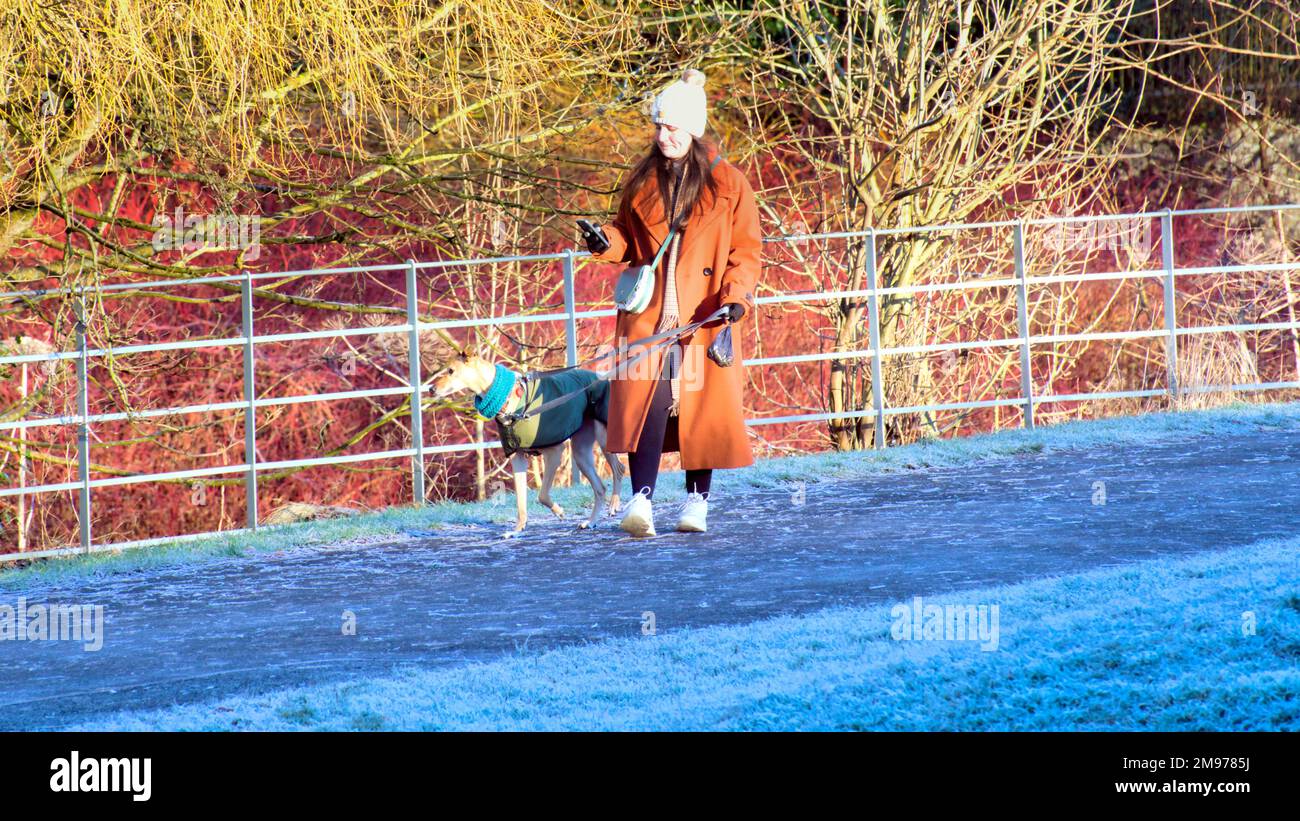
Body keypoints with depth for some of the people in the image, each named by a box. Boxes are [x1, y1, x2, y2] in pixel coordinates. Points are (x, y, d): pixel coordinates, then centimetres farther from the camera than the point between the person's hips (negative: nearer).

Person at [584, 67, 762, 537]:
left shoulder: (727, 184, 1)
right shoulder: (642, 182, 10)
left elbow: (746, 248, 1)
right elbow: (630, 238, 20)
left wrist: (736, 296, -13)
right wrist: (607, 243, -3)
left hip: (705, 316, -2)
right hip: (650, 312, 2)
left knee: (702, 404, 2)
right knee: (647, 397, -13)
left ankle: (697, 500, 16)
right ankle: (641, 499, -21)